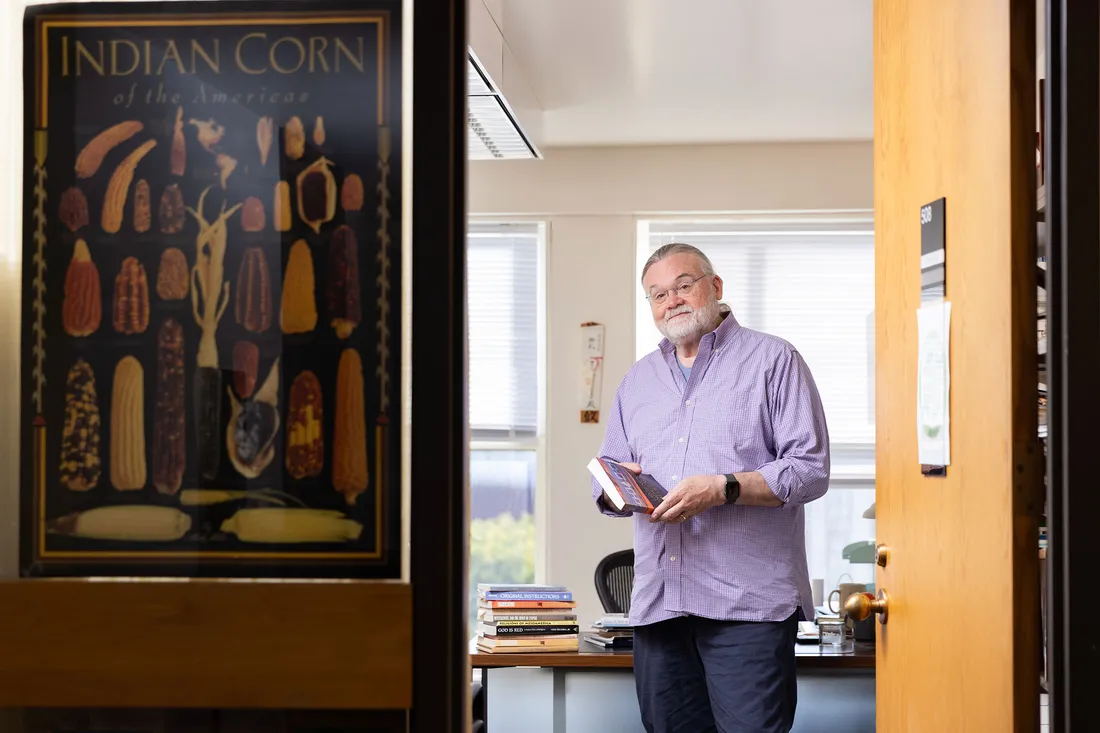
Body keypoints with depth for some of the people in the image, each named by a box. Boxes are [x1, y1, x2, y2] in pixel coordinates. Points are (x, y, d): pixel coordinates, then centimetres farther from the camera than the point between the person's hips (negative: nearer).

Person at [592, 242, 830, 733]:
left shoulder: (773, 361, 4)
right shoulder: (638, 379, 22)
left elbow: (810, 469, -5)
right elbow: (605, 475, 23)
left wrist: (724, 489, -17)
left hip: (747, 601, -5)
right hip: (657, 602, 5)